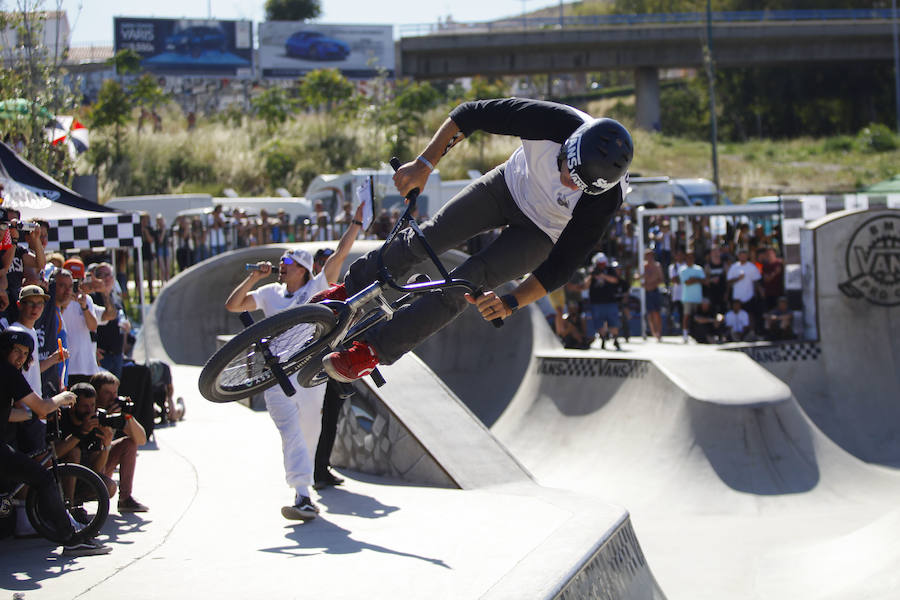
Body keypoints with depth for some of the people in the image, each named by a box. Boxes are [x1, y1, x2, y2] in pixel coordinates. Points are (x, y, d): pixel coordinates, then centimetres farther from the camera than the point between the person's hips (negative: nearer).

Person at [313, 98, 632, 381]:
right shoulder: (555, 122, -36)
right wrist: (424, 164, -28)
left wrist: (510, 303, -39)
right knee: (426, 238, -5)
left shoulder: (603, 200, -37)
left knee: (466, 283, -15)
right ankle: (349, 292, 18)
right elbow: (470, 114, -25)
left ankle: (376, 349, -5)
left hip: (542, 233, -2)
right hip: (510, 184, 2)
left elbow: (562, 266, -29)